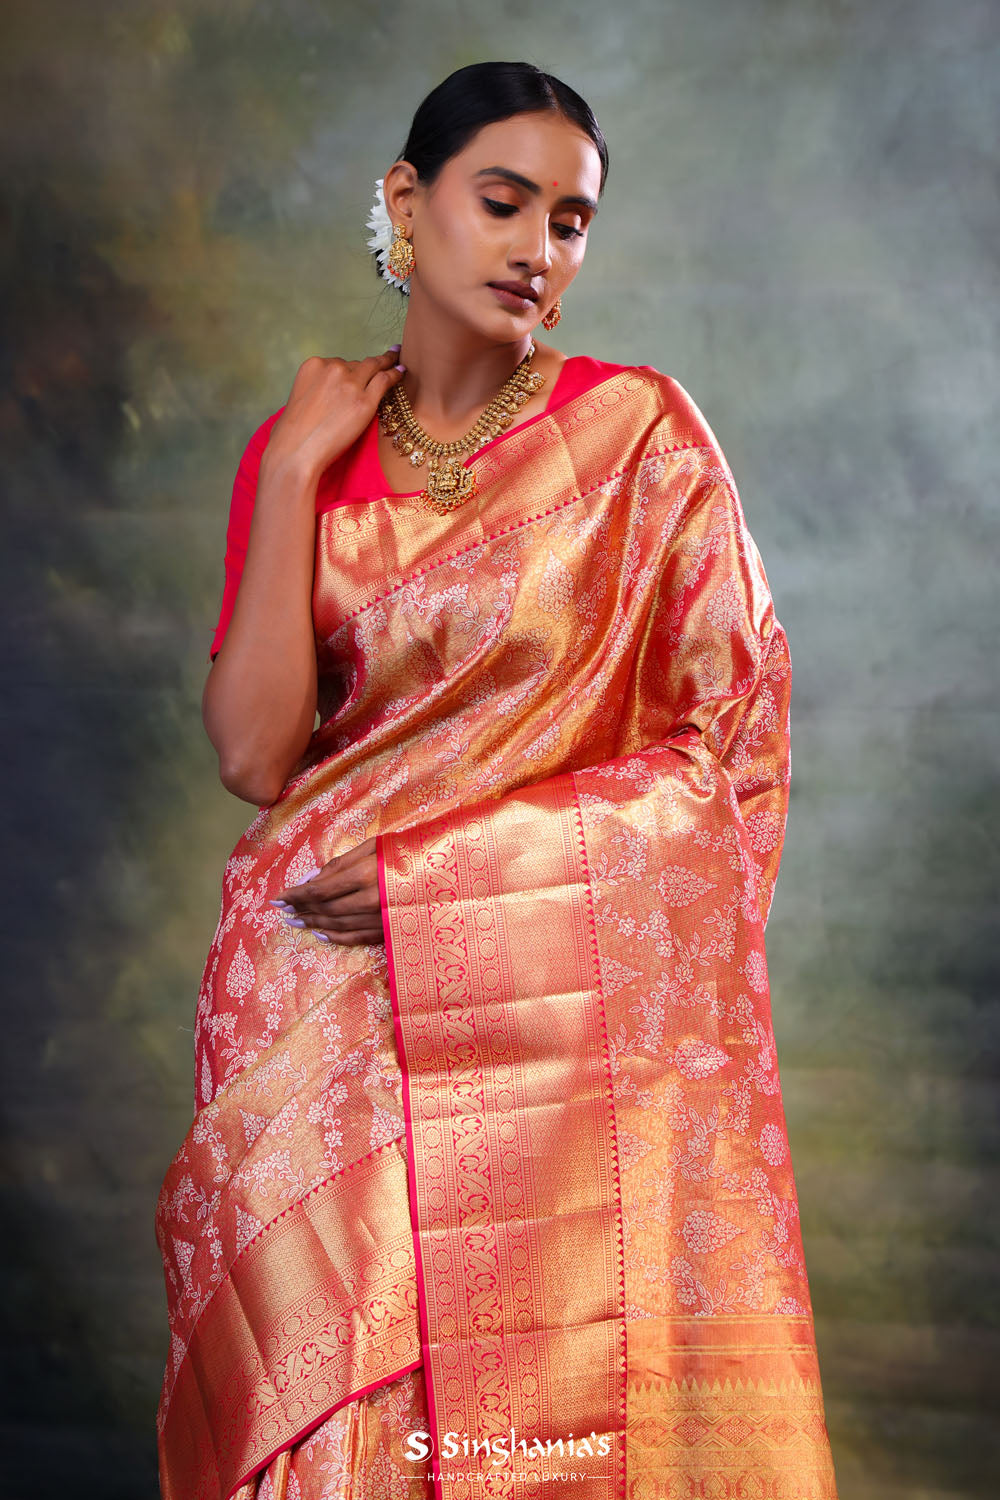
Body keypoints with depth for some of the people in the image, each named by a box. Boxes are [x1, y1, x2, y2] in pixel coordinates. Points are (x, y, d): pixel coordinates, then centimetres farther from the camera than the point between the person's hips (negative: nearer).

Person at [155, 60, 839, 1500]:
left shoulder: (640, 432, -1)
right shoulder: (303, 450, 6)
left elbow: (729, 755, -5)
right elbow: (256, 753, -6)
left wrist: (445, 863, -12)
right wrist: (294, 468, -7)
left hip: (571, 1017, -2)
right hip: (328, 1021, 2)